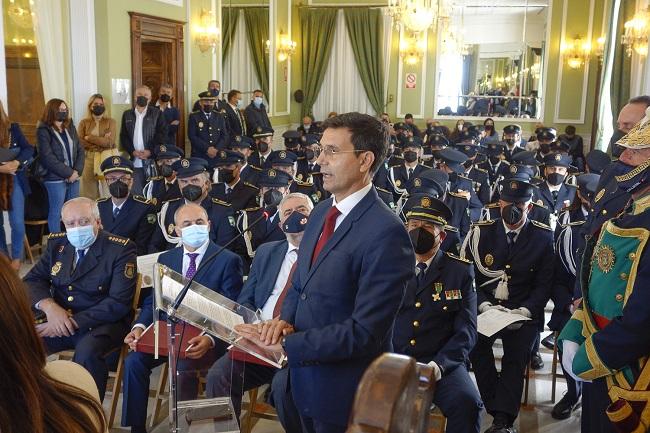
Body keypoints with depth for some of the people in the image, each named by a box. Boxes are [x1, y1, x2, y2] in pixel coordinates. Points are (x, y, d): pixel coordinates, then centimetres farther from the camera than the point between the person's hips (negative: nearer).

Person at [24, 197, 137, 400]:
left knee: (87, 351, -35)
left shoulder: (121, 249, -9)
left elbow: (118, 303, -15)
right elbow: (32, 280, 9)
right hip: (57, 317, 5)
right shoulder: (57, 243, 9)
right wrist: (49, 306, -13)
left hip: (101, 323, -5)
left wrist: (73, 321, -21)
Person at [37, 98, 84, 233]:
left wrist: (77, 171, -7)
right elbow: (48, 157, -15)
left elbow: (80, 150, 8)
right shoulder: (44, 131, -7)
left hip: (74, 177, 6)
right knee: (56, 213, 1)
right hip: (55, 179, -6)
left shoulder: (70, 128, 12)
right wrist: (68, 173, -15)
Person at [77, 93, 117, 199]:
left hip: (107, 158, -2)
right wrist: (101, 141, -11)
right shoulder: (84, 122, 8)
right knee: (89, 189, 1)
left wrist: (89, 137, -7)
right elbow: (80, 142, -4)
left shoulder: (111, 121, 2)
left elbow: (109, 142, -10)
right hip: (90, 158, 2)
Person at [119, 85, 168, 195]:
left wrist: (151, 151, -13)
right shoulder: (127, 114, 12)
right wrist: (132, 151, -7)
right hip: (134, 161, 2)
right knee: (136, 192, 3)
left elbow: (162, 135, -3)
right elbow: (123, 136, 8)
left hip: (152, 160, -2)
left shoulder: (157, 114, 4)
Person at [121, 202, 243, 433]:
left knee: (185, 366, -32)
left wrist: (210, 338, -29)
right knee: (134, 361, -19)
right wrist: (140, 326, -10)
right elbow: (153, 301, 12)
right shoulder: (166, 259, 14)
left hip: (205, 337, -5)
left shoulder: (228, 260, -4)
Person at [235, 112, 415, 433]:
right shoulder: (322, 212, 5)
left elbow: (365, 332, -25)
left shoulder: (385, 233, -23)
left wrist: (287, 343, -20)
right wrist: (285, 321, -7)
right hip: (300, 377, 7)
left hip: (342, 393, -7)